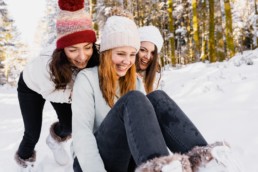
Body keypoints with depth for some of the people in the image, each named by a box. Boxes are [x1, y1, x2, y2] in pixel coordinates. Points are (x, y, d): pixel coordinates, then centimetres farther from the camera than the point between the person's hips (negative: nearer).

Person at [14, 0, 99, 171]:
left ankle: (56, 138, 41)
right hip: (32, 86, -3)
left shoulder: (94, 61, -37)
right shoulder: (46, 67, -45)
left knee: (70, 125, 3)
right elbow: (50, 94, -28)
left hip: (63, 86, 3)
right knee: (33, 134, 2)